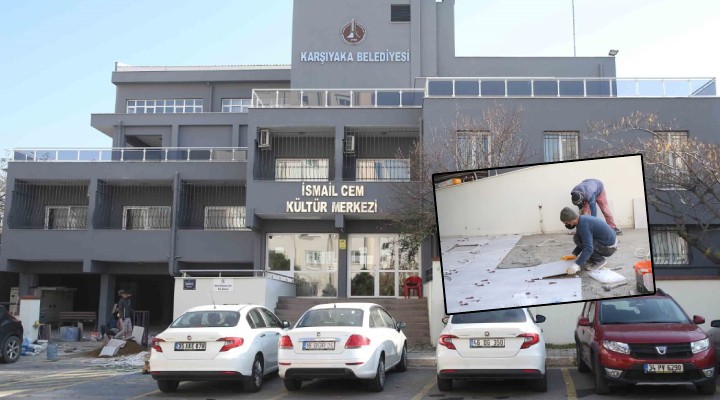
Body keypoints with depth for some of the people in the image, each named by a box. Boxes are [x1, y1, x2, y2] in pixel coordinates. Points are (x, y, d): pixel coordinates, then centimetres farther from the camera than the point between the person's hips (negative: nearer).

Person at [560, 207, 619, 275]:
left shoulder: (583, 225, -24)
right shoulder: (583, 219, 6)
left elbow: (588, 248, -32)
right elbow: (583, 242, 19)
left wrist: (576, 265, -36)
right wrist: (574, 255, 14)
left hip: (609, 248, -10)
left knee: (577, 238, -16)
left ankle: (600, 260, -7)